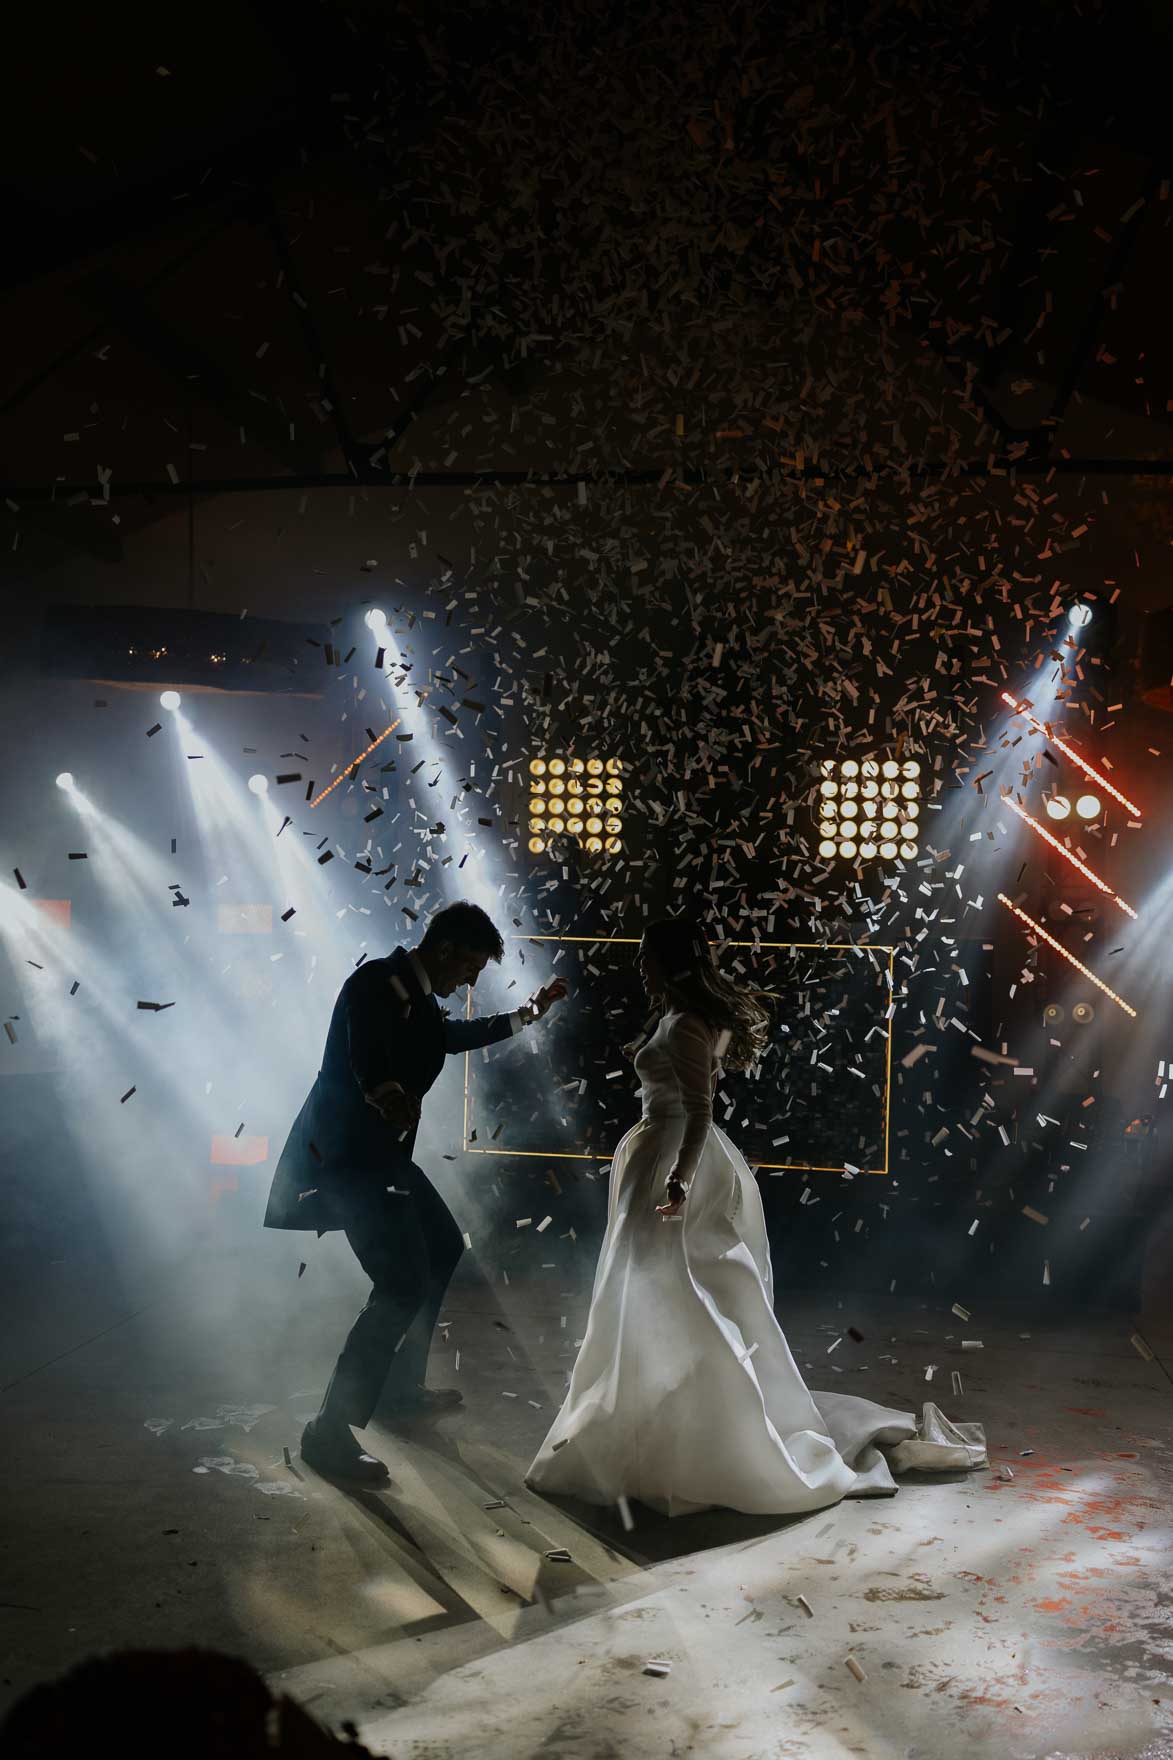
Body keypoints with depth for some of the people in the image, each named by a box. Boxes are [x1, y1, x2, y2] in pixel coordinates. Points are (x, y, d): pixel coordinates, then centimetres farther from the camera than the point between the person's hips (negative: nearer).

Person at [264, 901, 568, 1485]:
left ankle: (402, 1386, 35)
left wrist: (525, 1015, 42)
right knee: (403, 1285, -17)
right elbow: (365, 1059, -34)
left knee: (443, 1247, 23)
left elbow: (452, 1036, 34)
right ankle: (331, 1432, -9)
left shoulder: (417, 997, 12)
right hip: (349, 1153, -11)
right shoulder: (376, 982, -17)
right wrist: (387, 1094, -54)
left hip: (380, 1152, 11)